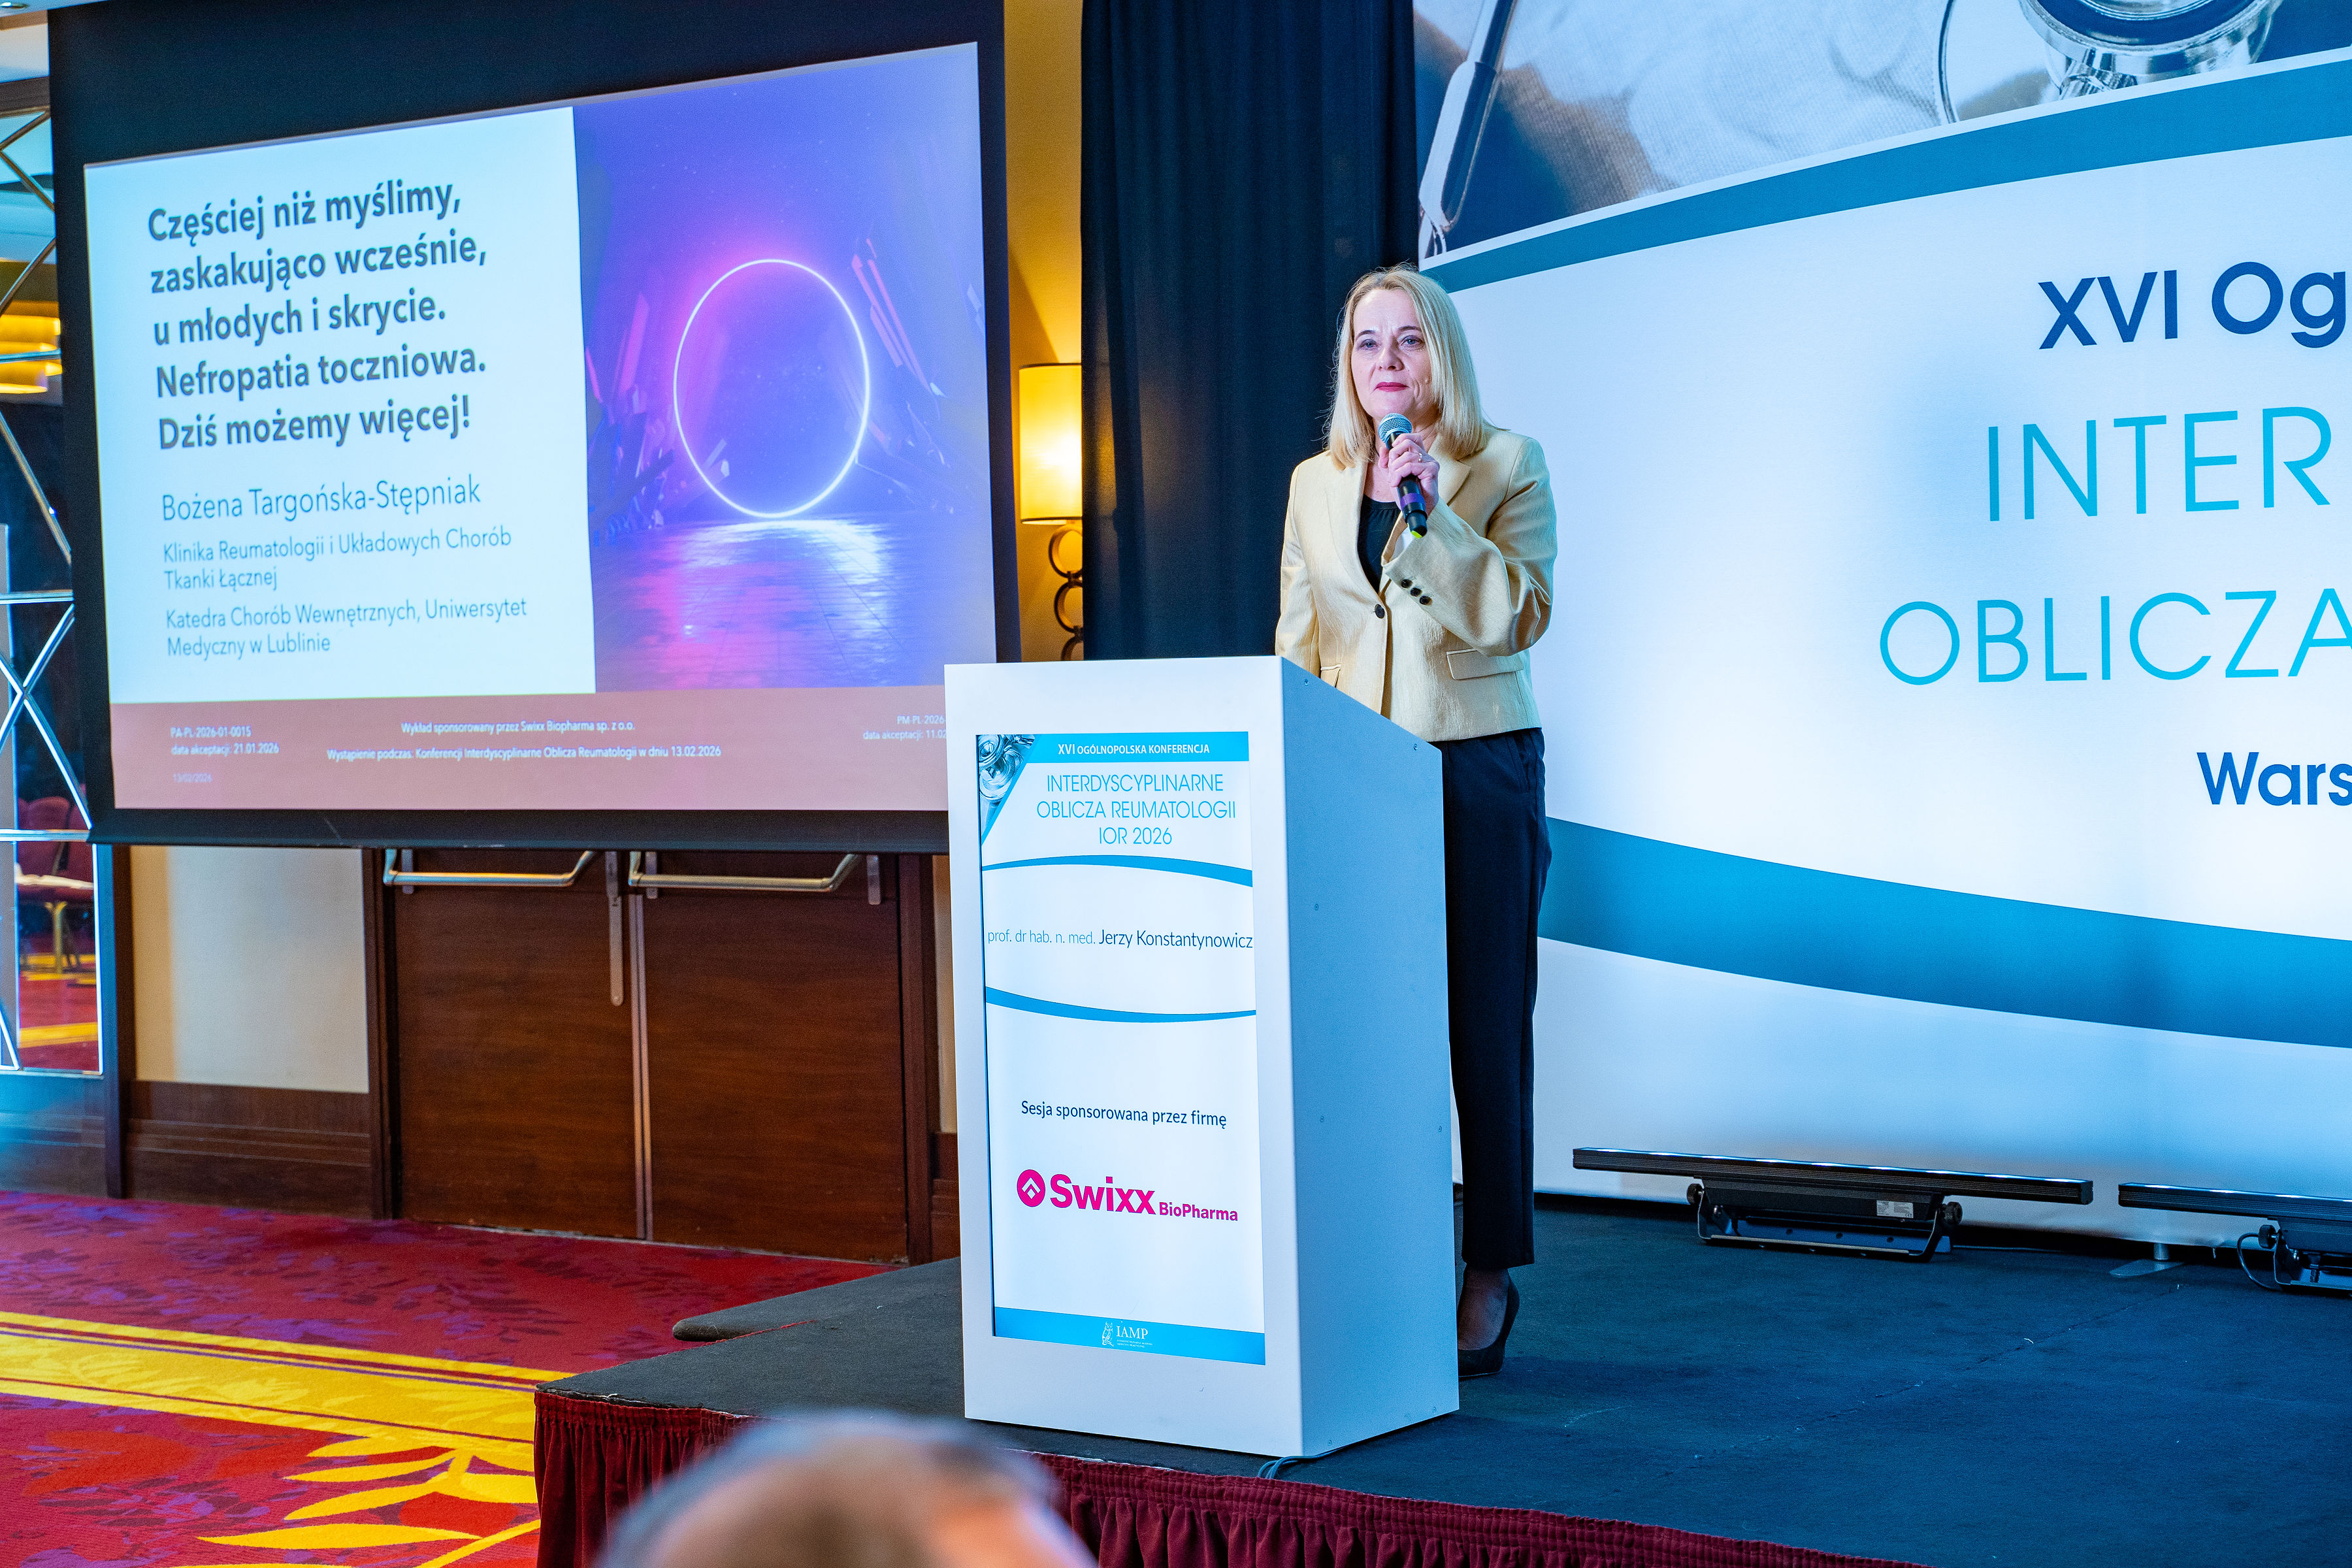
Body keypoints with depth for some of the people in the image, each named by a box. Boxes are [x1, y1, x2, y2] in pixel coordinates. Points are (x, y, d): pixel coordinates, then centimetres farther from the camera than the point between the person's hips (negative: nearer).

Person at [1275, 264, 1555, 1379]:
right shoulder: (1316, 483, 14)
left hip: (1480, 769, -3)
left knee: (1482, 1024, -1)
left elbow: (1515, 615, -8)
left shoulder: (1506, 466, 4)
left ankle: (1490, 1277, 6)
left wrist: (1426, 514, -15)